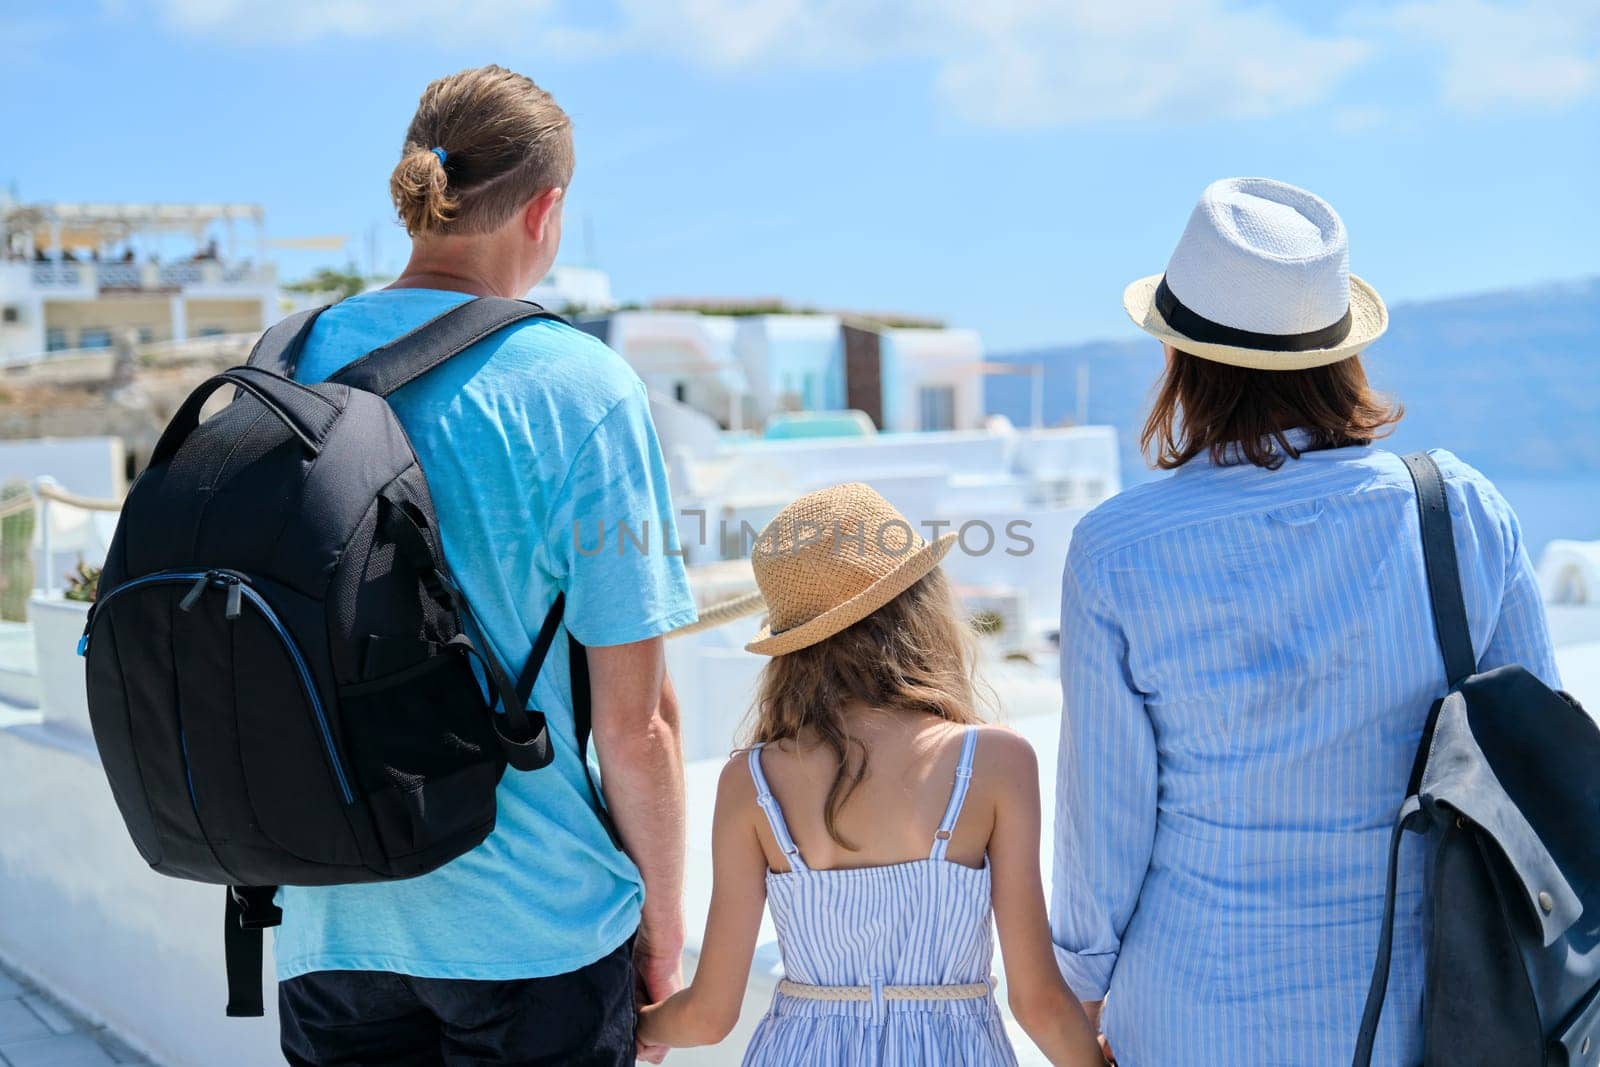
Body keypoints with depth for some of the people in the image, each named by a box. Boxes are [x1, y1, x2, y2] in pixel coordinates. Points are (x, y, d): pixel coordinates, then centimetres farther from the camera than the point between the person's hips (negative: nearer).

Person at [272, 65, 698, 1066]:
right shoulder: (578, 386, -14)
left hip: (331, 923, 4)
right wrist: (663, 918, 1)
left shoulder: (286, 366, 0)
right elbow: (635, 721, -14)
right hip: (533, 925, -4)